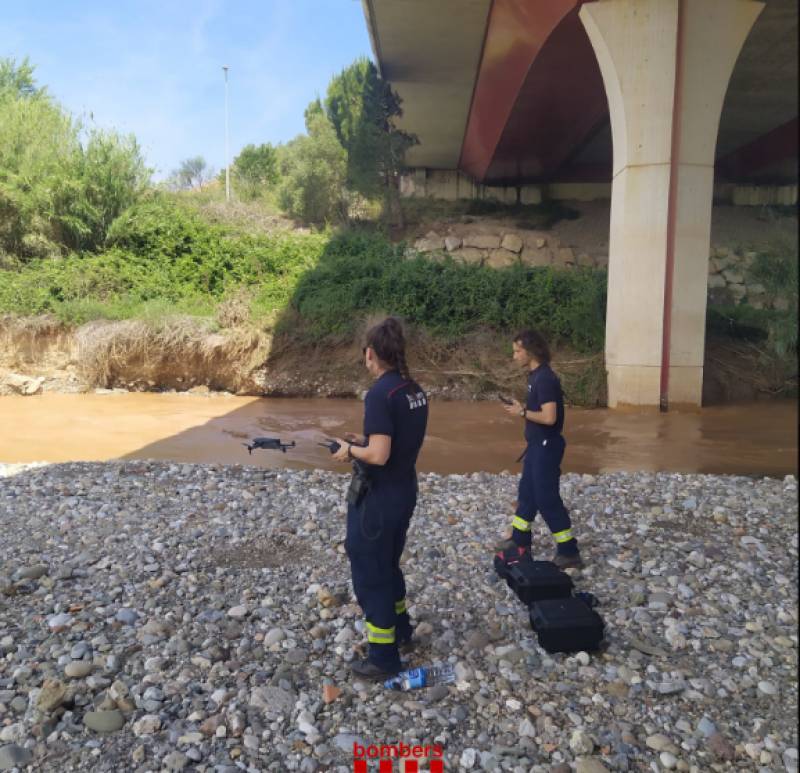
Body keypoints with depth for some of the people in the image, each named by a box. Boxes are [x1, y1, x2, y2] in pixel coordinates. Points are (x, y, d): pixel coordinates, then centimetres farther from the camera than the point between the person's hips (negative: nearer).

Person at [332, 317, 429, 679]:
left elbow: (379, 456, -26)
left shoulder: (379, 394, -23)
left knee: (369, 574, 8)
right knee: (388, 564, 27)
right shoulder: (415, 390, 4)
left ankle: (383, 658, 20)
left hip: (376, 498, -9)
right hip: (405, 491, 9)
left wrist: (350, 450, -9)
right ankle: (400, 628, 45)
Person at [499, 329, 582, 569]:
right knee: (527, 492, 20)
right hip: (537, 444, 10)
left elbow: (549, 417, -28)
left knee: (547, 499, -2)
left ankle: (569, 552, 9)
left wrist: (522, 412, -16)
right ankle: (520, 540, 35)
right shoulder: (535, 375, 9)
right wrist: (522, 407, 2)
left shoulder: (544, 378, -22)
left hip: (547, 446, -10)